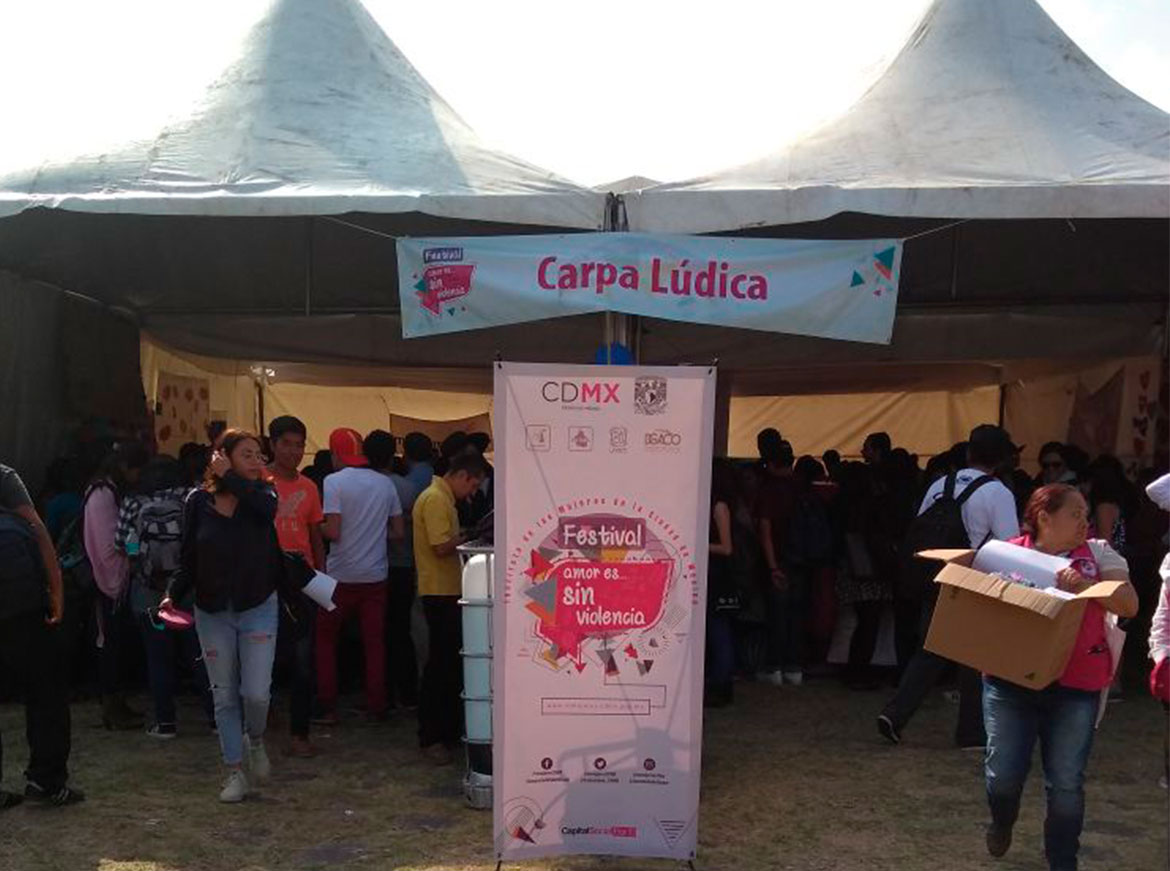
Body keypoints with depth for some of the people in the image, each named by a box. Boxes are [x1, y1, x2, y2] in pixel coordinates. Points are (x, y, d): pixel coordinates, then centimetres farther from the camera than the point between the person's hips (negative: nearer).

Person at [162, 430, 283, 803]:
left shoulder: (262, 493, -3)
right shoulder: (198, 501, -2)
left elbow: (266, 506, -29)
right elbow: (188, 558, 1)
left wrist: (229, 476, -18)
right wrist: (174, 594, -12)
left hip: (258, 607, -1)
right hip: (212, 612, 1)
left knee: (256, 692, -8)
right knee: (224, 697, 8)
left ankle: (256, 741, 25)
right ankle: (236, 773, 21)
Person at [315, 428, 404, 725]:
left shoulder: (335, 481, -10)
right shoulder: (385, 484, 4)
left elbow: (332, 532, -17)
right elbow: (398, 531, 7)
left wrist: (315, 527, 3)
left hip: (341, 575, -4)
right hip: (376, 575, 4)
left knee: (325, 639, 11)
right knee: (375, 642, 10)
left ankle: (327, 707, 10)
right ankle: (377, 706, 13)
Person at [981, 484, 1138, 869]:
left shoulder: (1097, 553, 4)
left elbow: (1129, 604, -5)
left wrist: (1086, 586, -21)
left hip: (1075, 686, 0)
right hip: (1010, 681, 0)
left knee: (1066, 783, 3)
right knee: (1003, 773, 3)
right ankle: (1001, 822, 36)